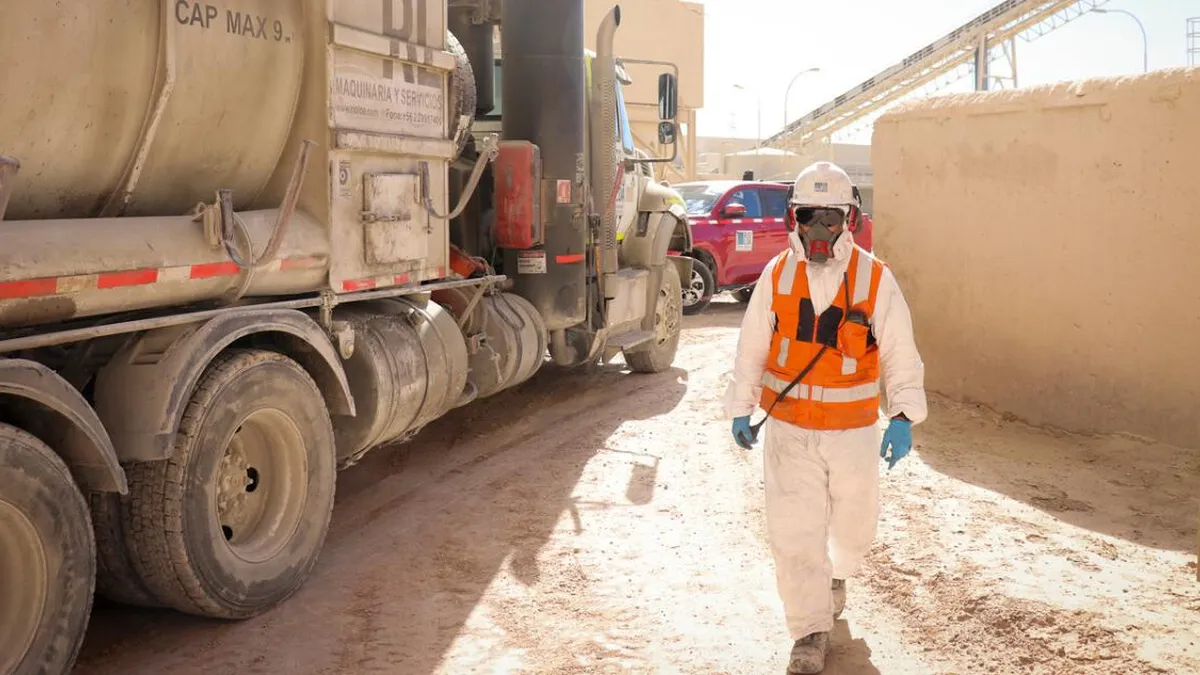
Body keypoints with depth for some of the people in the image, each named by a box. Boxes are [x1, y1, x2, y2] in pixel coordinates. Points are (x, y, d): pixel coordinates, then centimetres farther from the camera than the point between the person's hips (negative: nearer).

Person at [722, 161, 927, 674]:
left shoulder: (875, 279, -8)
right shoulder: (776, 276, -4)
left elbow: (901, 354, -5)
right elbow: (751, 350, 4)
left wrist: (904, 417, -13)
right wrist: (740, 409, 7)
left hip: (853, 430, 0)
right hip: (788, 429, 0)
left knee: (853, 524, 17)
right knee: (793, 531, -4)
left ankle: (834, 574, 50)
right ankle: (811, 634, 10)